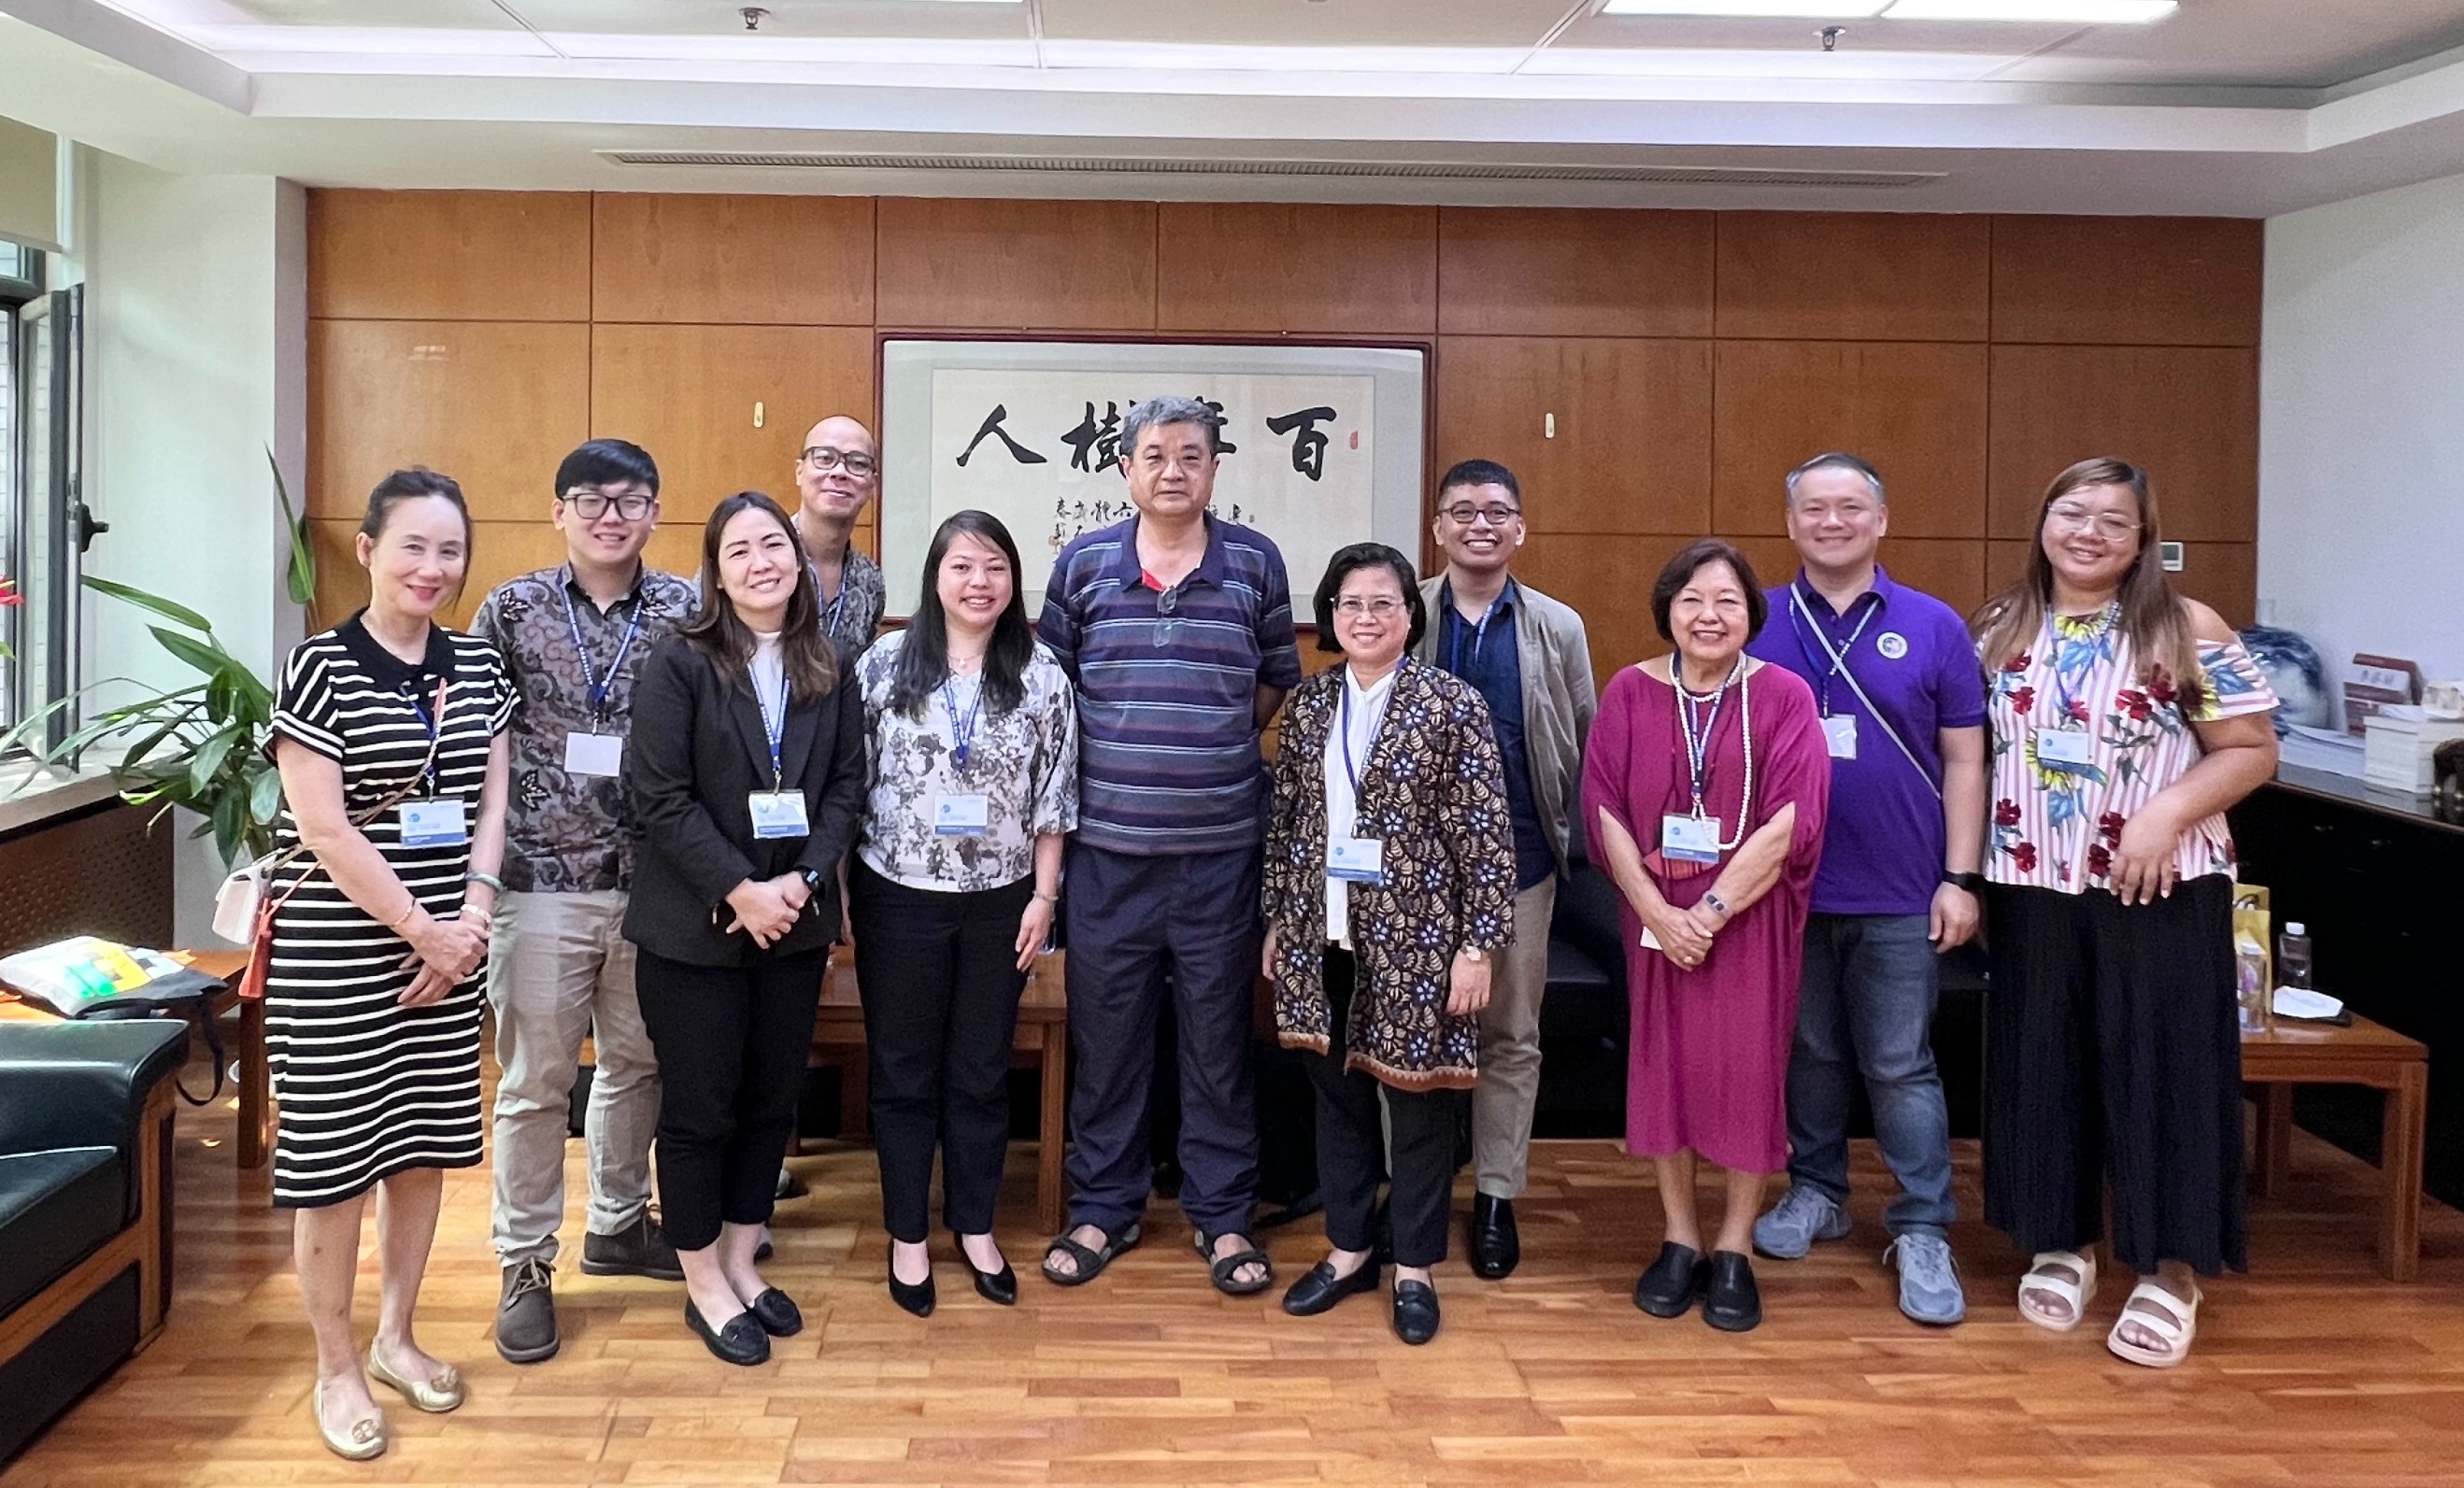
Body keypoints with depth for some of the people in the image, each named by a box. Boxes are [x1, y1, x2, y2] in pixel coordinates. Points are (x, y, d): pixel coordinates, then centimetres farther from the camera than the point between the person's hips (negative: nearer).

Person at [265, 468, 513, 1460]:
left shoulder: (477, 665, 7)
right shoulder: (321, 666, -9)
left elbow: (489, 805, 8)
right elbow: (324, 829, -13)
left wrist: (470, 920, -5)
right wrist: (423, 930, -12)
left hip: (448, 948, 5)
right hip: (337, 951, -5)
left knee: (424, 1143, 13)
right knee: (332, 1157, 3)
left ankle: (395, 1337, 31)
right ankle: (336, 1369, 19)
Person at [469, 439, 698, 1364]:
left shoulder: (685, 612, 1)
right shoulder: (511, 610, -3)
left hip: (651, 883, 2)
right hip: (541, 880, -2)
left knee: (636, 1064, 16)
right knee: (535, 1083, 5)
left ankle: (618, 1223, 36)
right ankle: (524, 1264, 19)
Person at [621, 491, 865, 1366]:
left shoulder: (827, 671, 6)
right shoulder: (679, 666, -9)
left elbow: (846, 784, 4)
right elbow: (660, 797, -14)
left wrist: (803, 880, -11)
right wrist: (740, 891, -18)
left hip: (793, 923, 5)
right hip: (694, 927, -5)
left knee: (772, 1100, 13)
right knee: (699, 1107, 5)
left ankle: (741, 1262, 29)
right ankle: (705, 1286, 20)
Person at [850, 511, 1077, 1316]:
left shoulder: (1041, 675, -2)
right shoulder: (884, 663, -4)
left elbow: (1053, 798, 1)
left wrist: (1043, 897, -1)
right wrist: (837, 885, -3)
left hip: (1000, 901, 1)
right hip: (899, 898, -1)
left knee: (982, 1071, 12)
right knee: (903, 1071, 10)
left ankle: (975, 1226, 28)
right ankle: (907, 1234, 24)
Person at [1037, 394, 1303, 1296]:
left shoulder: (1256, 564, 2)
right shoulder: (1082, 564, 3)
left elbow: (1279, 682, 11)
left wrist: (1218, 744, 3)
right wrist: (1117, 751, 2)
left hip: (1220, 849, 0)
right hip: (1106, 847, 1)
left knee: (1218, 1037, 9)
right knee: (1105, 1035, 10)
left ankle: (1223, 1214, 23)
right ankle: (1104, 1206, 26)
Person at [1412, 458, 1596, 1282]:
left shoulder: (1560, 628, 6)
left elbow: (1586, 747, 8)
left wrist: (1557, 828, 0)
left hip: (1519, 859, 1)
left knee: (1511, 1034, 8)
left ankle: (1497, 1196, 20)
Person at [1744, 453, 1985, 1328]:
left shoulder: (1933, 627, 1)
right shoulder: (1757, 626, 2)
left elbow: (1964, 758, 2)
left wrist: (1961, 877, -4)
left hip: (1900, 894, -1)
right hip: (1788, 885, 2)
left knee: (1900, 1065, 2)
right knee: (1810, 1052, 14)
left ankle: (1924, 1230, 12)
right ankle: (1816, 1191, 31)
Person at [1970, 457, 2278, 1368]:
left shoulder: (2187, 631, -4)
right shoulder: (2002, 629, 7)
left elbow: (2253, 751, -4)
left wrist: (2169, 811, -19)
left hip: (2159, 890, -3)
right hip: (2033, 889, 4)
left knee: (2160, 1067, 1)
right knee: (2042, 1064, 11)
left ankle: (2170, 1272, 15)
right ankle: (2061, 1244, 27)